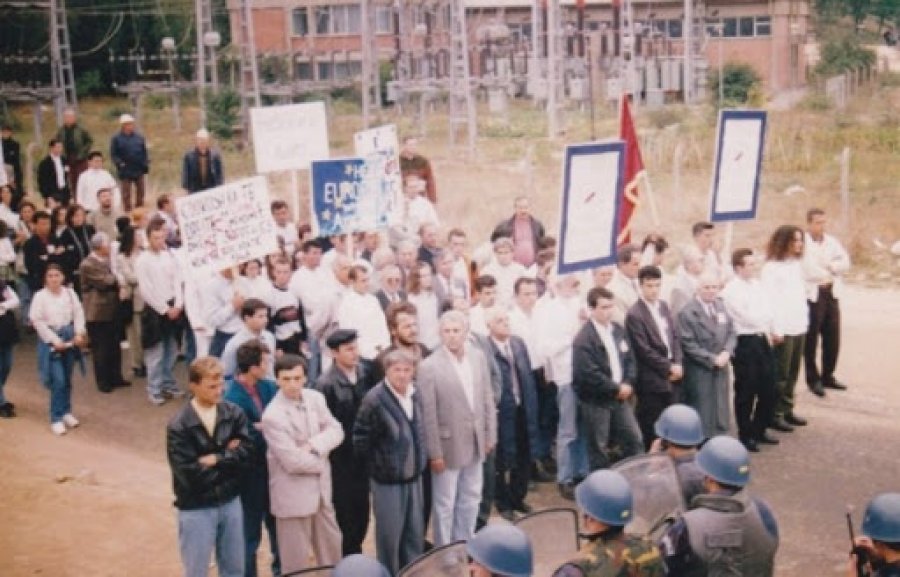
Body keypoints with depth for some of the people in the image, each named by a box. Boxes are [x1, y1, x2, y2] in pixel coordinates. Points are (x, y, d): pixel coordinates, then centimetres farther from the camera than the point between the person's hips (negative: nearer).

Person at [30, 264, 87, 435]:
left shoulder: (70, 293, 3)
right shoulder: (40, 296, -8)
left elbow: (78, 313, 3)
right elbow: (37, 321, -10)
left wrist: (79, 333, -9)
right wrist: (54, 340, -13)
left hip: (69, 338, 4)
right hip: (51, 340, -4)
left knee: (67, 379, 13)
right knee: (58, 380, -9)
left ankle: (66, 412, 29)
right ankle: (56, 418, 1)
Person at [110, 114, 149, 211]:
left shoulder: (139, 137, 7)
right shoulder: (116, 138, -4)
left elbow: (144, 152, 12)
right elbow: (113, 154, -4)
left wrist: (146, 164, 2)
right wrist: (119, 163, -18)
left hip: (139, 170, 4)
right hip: (125, 171, -4)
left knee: (140, 192, 11)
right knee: (126, 194, 2)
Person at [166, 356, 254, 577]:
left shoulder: (234, 413, -5)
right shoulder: (178, 426, -16)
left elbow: (246, 454, -10)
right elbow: (189, 474, -21)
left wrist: (216, 459, -19)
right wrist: (228, 456, -12)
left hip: (230, 502, 4)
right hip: (196, 509, -4)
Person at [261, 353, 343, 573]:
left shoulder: (315, 398, -1)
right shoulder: (273, 415, -22)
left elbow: (335, 431, -2)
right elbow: (293, 461, -24)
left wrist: (315, 445, -20)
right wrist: (322, 462, -8)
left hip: (321, 488, 7)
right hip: (293, 495, -7)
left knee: (332, 550, 21)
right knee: (295, 559, 7)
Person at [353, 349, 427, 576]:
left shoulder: (415, 394, 1)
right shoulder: (374, 399, -21)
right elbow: (361, 440, -15)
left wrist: (420, 461, 13)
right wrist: (376, 465, -4)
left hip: (414, 476, 6)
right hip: (388, 479, -6)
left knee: (415, 532, 16)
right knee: (390, 534, 5)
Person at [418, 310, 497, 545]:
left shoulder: (478, 357, 0)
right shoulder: (429, 366, -16)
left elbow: (487, 398, 8)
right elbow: (428, 415, -15)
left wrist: (490, 435, 7)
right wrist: (434, 453, -14)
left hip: (475, 442, 6)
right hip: (448, 445, -5)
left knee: (471, 499, 18)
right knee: (445, 504, 7)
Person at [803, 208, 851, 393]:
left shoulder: (832, 241, 13)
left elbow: (845, 263, 3)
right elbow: (805, 268, -18)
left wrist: (828, 265, -12)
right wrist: (826, 275, -11)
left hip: (831, 294, 6)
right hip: (811, 296, -6)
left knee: (833, 338, 10)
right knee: (811, 339, 2)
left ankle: (827, 376, 23)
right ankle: (813, 378, 12)